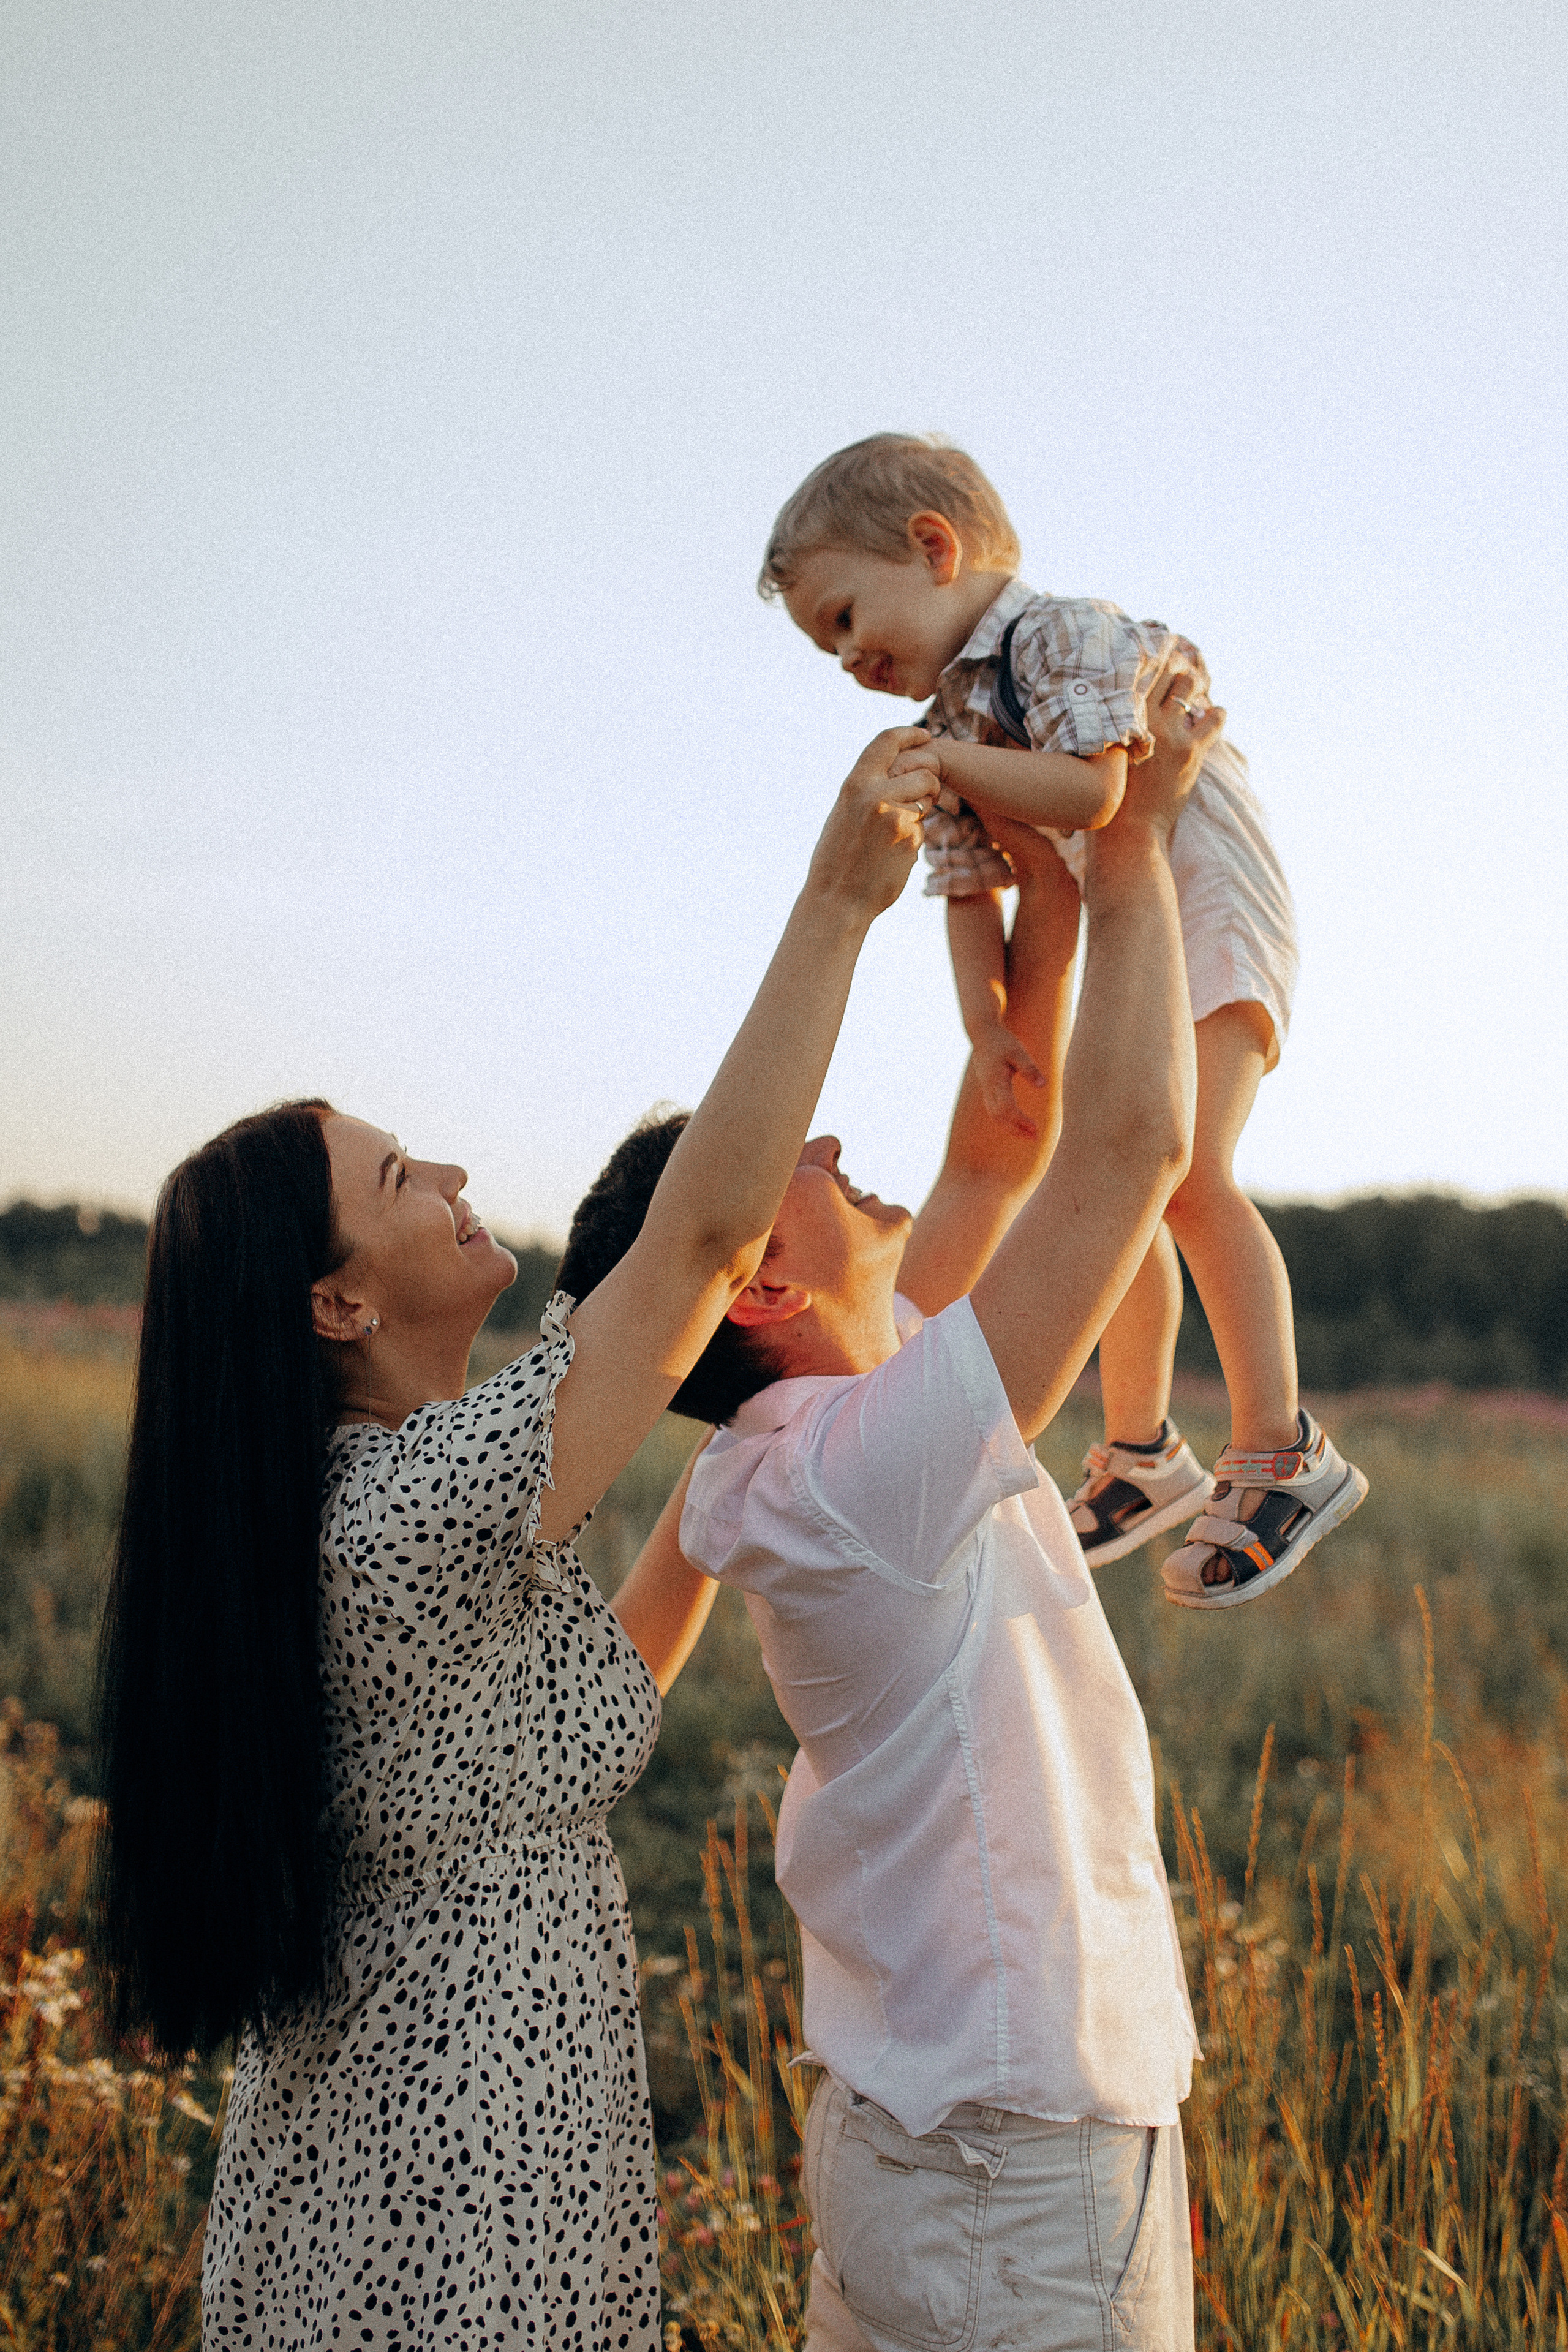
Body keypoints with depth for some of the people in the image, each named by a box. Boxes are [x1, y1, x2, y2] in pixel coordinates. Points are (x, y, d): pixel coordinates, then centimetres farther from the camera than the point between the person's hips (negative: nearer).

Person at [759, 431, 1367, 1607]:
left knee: (1184, 1169, -23)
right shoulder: (954, 721, 8)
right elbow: (970, 888, 5)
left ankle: (1281, 1453, -17)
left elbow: (1090, 792, -32)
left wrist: (943, 760, -26)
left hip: (1212, 906, -9)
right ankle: (1142, 1451, 19)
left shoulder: (1066, 633, -18)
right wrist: (989, 1025, -9)